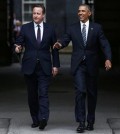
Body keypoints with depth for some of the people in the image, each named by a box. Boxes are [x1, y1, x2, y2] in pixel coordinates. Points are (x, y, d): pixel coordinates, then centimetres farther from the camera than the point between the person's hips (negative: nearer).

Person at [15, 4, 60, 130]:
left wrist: (56, 65, 5)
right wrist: (17, 48, -21)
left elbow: (54, 48, 9)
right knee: (32, 95, 7)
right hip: (29, 67, 1)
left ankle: (43, 118, -21)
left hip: (44, 67, -1)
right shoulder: (25, 28, 4)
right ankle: (35, 119, 15)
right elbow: (19, 43, 4)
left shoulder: (50, 29, 6)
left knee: (43, 94, -12)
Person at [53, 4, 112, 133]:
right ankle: (81, 122, -11)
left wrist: (108, 59, -21)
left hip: (92, 65, 1)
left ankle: (90, 121, 23)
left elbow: (105, 45, -5)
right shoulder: (72, 28, 5)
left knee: (92, 93, 9)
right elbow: (64, 41, -2)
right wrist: (59, 44, -26)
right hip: (78, 65, -1)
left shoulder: (97, 28, 2)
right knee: (80, 91, -13)